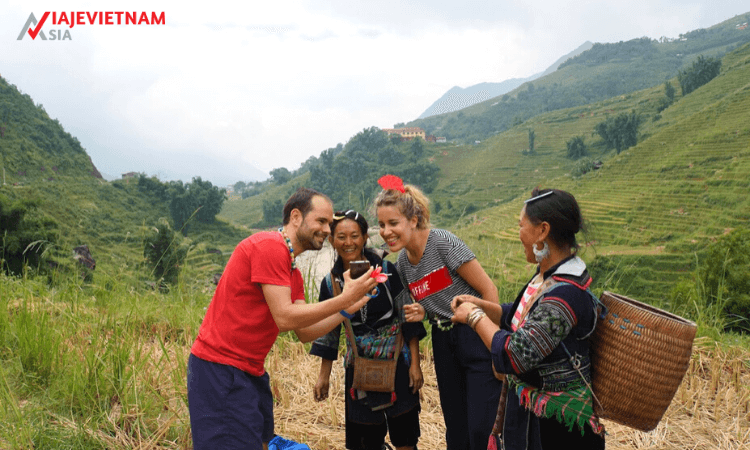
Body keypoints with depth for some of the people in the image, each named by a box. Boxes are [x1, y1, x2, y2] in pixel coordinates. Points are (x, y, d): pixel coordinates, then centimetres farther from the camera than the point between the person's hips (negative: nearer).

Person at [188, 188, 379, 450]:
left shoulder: (293, 272, 15)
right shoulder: (269, 246, -15)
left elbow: (305, 332, 9)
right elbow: (285, 318, -20)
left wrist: (348, 309, -2)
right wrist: (343, 299, -16)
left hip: (250, 372, 10)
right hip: (221, 370, -10)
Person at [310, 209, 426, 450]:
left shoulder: (386, 271, -8)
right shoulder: (331, 283, -1)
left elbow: (409, 319, -5)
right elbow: (328, 332, 9)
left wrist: (415, 363, -8)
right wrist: (324, 376, 10)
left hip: (397, 361, -2)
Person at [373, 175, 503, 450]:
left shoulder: (443, 242, -16)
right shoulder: (402, 263, 5)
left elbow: (488, 290, -15)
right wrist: (421, 313, -5)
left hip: (476, 337, -7)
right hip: (443, 342, 7)